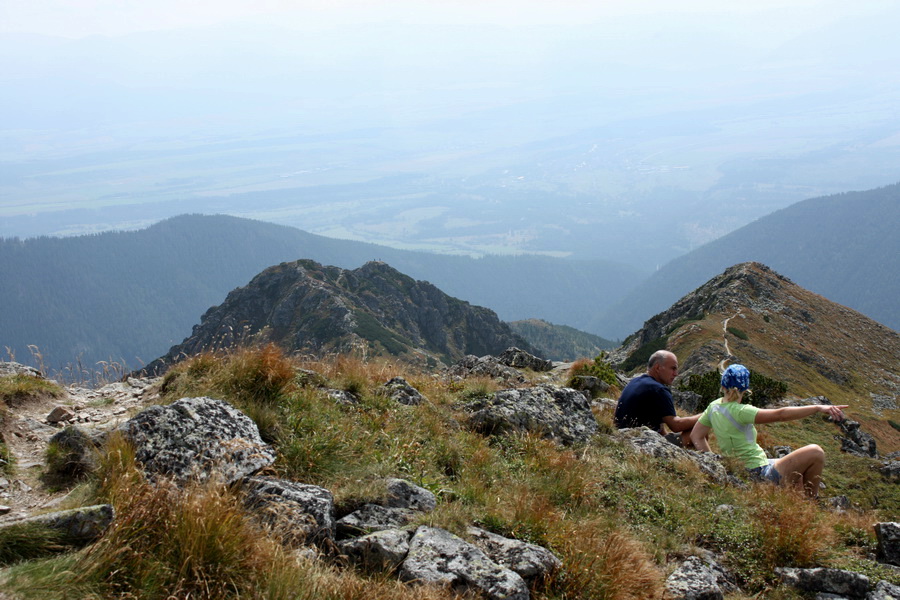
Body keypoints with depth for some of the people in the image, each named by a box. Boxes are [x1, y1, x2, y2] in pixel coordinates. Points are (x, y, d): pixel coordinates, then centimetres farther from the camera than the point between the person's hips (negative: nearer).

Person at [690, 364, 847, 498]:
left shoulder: (714, 406, 3)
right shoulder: (738, 411, -22)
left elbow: (696, 436, 9)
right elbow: (780, 414, -28)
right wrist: (818, 408, -28)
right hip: (760, 475, -10)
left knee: (797, 475, 29)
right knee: (815, 452, -2)